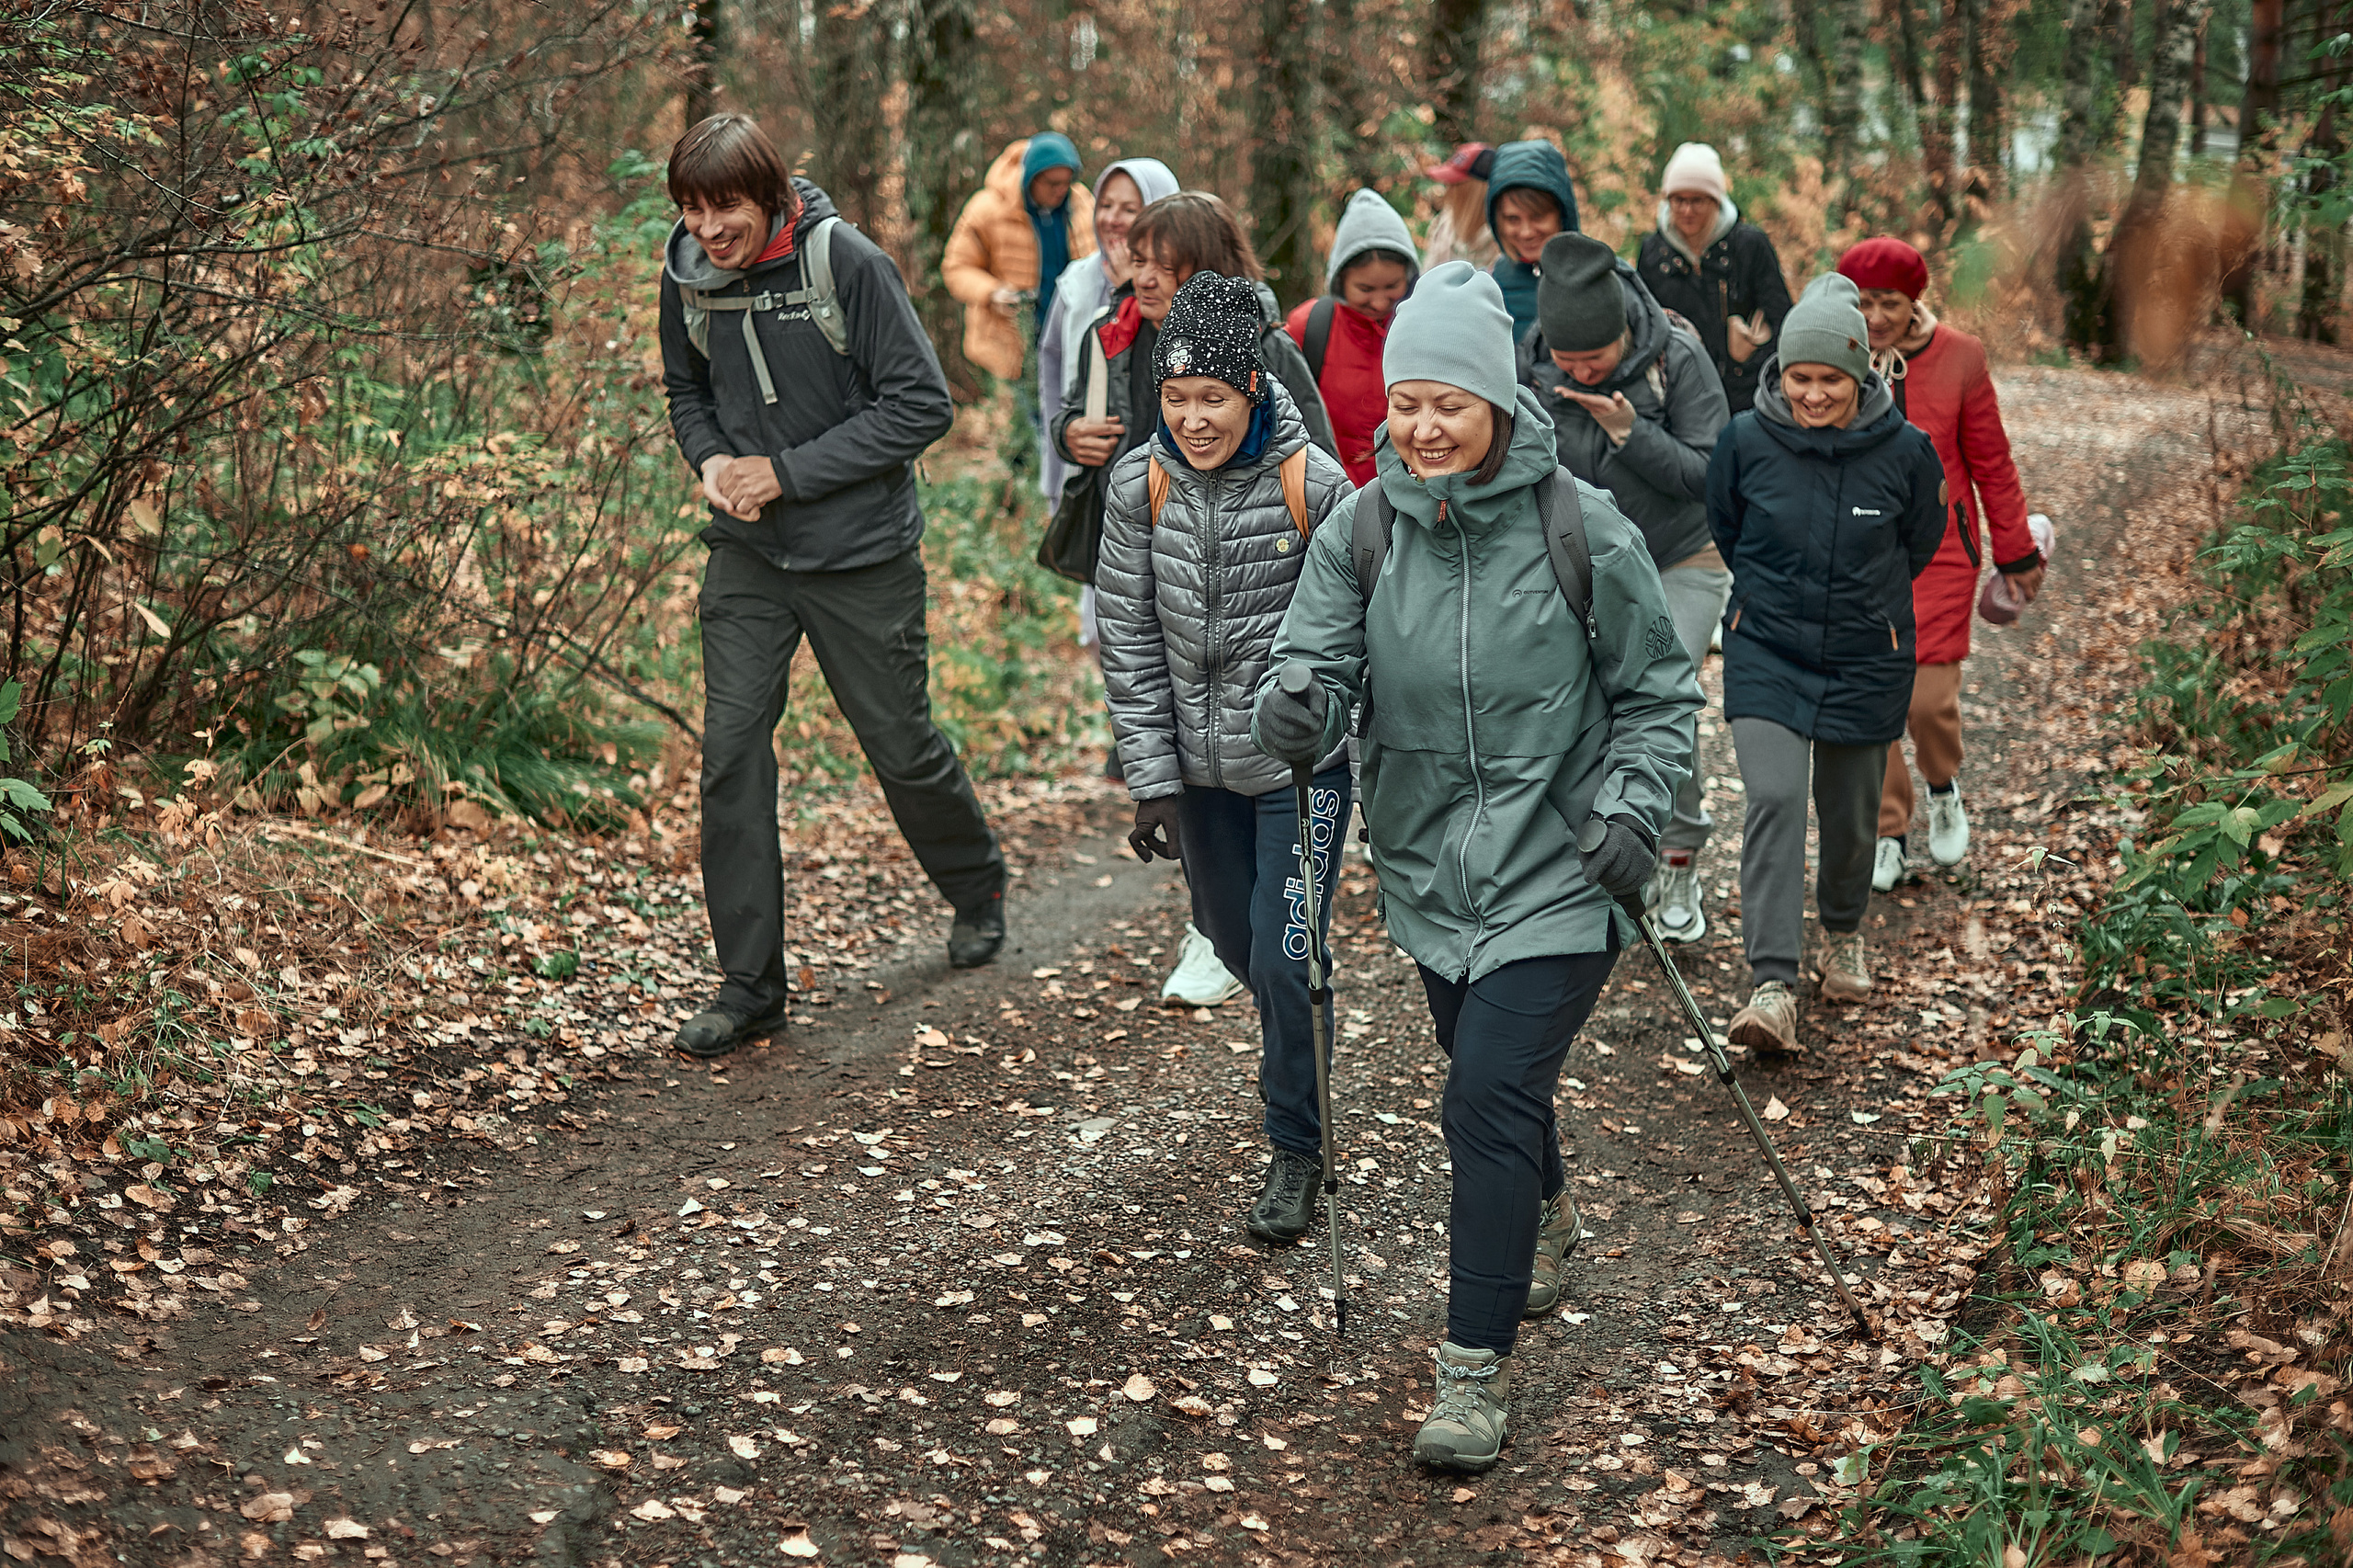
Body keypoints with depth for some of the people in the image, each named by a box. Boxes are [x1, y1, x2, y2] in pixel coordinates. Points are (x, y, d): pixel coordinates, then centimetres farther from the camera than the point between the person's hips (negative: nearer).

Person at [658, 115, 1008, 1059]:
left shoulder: (847, 263, -17)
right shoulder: (686, 274, -2)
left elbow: (921, 405, -16)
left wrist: (788, 472, -18)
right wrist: (710, 459, -7)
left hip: (862, 554, -4)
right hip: (747, 556, 4)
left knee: (900, 744, 9)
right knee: (731, 749, -6)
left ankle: (976, 887, 40)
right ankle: (749, 984, 3)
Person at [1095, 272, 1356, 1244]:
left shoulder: (1312, 483, -16)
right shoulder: (1141, 484, -7)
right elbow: (1129, 637, -1)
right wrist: (1151, 778, -3)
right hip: (1201, 762, 4)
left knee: (1285, 955, -7)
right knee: (1232, 939, 19)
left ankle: (1296, 1150, 11)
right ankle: (1303, 1047, 50)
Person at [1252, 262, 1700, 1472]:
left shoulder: (1582, 529, -11)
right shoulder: (1361, 529, -4)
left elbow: (1657, 692, -1)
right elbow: (1317, 658, -10)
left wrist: (1634, 807, -13)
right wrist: (1294, 711, -33)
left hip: (1554, 871, -4)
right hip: (1429, 866, 4)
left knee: (1490, 1099, -14)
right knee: (1490, 1079, 22)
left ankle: (1475, 1369, -4)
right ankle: (1544, 1217, 55)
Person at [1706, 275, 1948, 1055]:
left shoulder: (1903, 451, -11)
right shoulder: (1746, 440, -11)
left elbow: (1920, 541, 9)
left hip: (1865, 660, 1)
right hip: (1765, 649, -1)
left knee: (1849, 813, 14)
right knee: (1773, 798, -17)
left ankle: (1844, 933, 44)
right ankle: (1773, 987, -21)